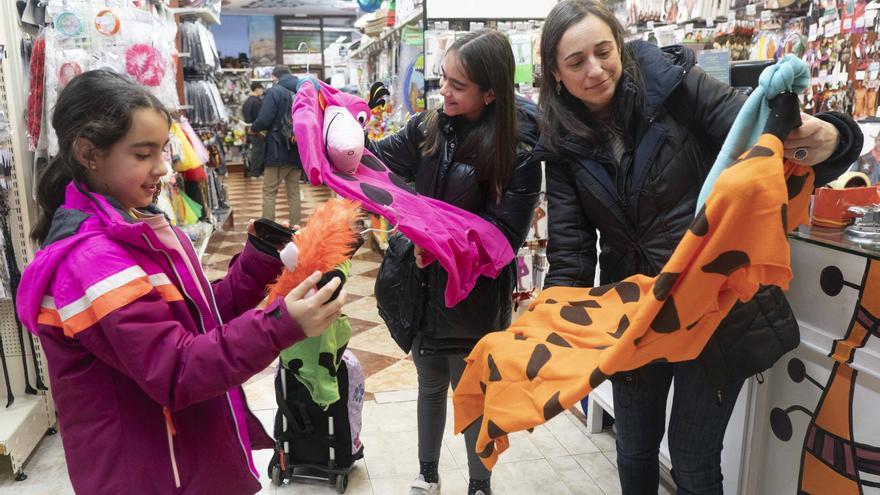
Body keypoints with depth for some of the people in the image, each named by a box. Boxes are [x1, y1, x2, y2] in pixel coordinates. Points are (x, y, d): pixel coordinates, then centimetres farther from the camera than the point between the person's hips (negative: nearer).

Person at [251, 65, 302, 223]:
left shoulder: (275, 92, -6)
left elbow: (263, 121, -12)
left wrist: (253, 128, 7)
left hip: (278, 151, -5)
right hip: (298, 151, 5)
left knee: (269, 192, 3)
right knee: (294, 192, 12)